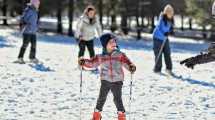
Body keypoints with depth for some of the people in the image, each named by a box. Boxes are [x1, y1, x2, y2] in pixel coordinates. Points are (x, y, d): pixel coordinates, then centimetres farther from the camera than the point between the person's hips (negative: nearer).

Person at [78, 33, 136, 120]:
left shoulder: (120, 55, -3)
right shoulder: (101, 57, 0)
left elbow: (126, 62, -11)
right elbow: (92, 63, 5)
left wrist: (131, 67, -31)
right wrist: (84, 62, -12)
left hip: (117, 81, -1)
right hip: (105, 81, 1)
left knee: (117, 99, -4)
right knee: (101, 98, 8)